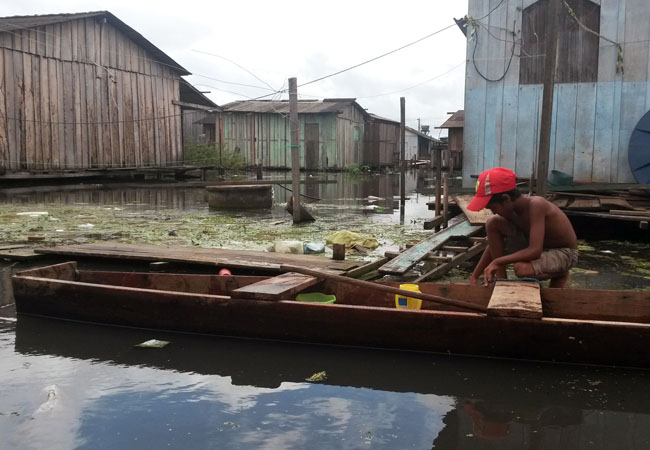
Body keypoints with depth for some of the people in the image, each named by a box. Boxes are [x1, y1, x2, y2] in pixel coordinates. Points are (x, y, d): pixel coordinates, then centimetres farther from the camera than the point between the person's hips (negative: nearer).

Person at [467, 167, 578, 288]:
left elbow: (535, 251, -40)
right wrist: (474, 277, -4)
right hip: (536, 247, 7)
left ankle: (560, 275, -2)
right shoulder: (510, 208, -9)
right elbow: (494, 245, 1)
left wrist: (497, 262, -35)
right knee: (493, 223, -12)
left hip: (564, 253, -7)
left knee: (522, 268, -38)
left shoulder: (536, 205, -32)